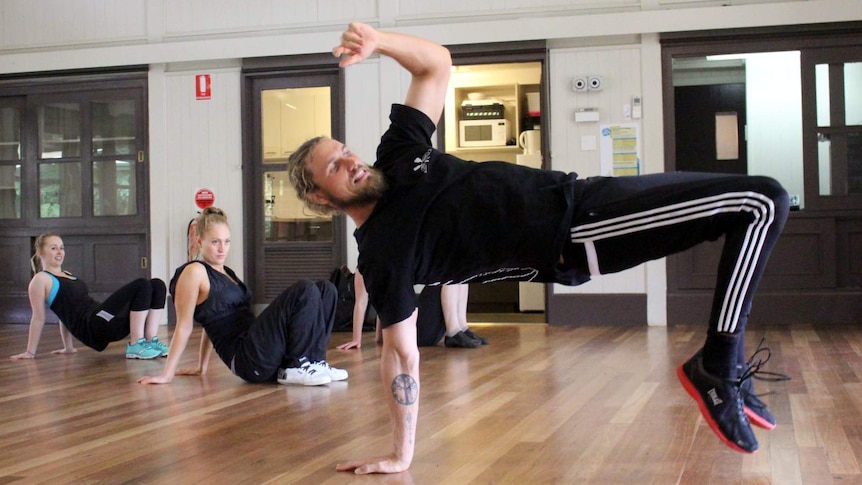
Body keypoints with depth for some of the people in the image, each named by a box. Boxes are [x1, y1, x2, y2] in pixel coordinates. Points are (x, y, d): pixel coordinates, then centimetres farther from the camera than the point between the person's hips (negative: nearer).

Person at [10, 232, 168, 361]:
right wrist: (30, 352, 0)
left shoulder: (67, 275, 27)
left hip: (105, 320, 8)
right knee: (142, 285, -24)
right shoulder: (41, 279, 3)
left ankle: (151, 341, -8)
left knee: (157, 285, -4)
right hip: (92, 326, -8)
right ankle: (136, 345, -23)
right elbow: (38, 317, 0)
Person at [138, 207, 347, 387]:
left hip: (265, 357, 8)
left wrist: (202, 367, 23)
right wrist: (166, 375, -7)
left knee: (325, 289, 1)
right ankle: (297, 368, -15)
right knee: (305, 291, -21)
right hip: (247, 359, -8)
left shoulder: (226, 272, 21)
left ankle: (313, 363, -2)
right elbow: (184, 325, -6)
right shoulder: (194, 272, -5)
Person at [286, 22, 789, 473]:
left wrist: (376, 40, -12)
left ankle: (729, 372, 15)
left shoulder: (398, 156, 5)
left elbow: (437, 62, 7)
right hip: (571, 240, -8)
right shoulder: (381, 255, -12)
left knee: (760, 205, 16)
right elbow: (402, 353, -8)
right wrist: (402, 455, -6)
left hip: (574, 195, 8)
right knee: (762, 203, -16)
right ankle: (716, 372, -9)